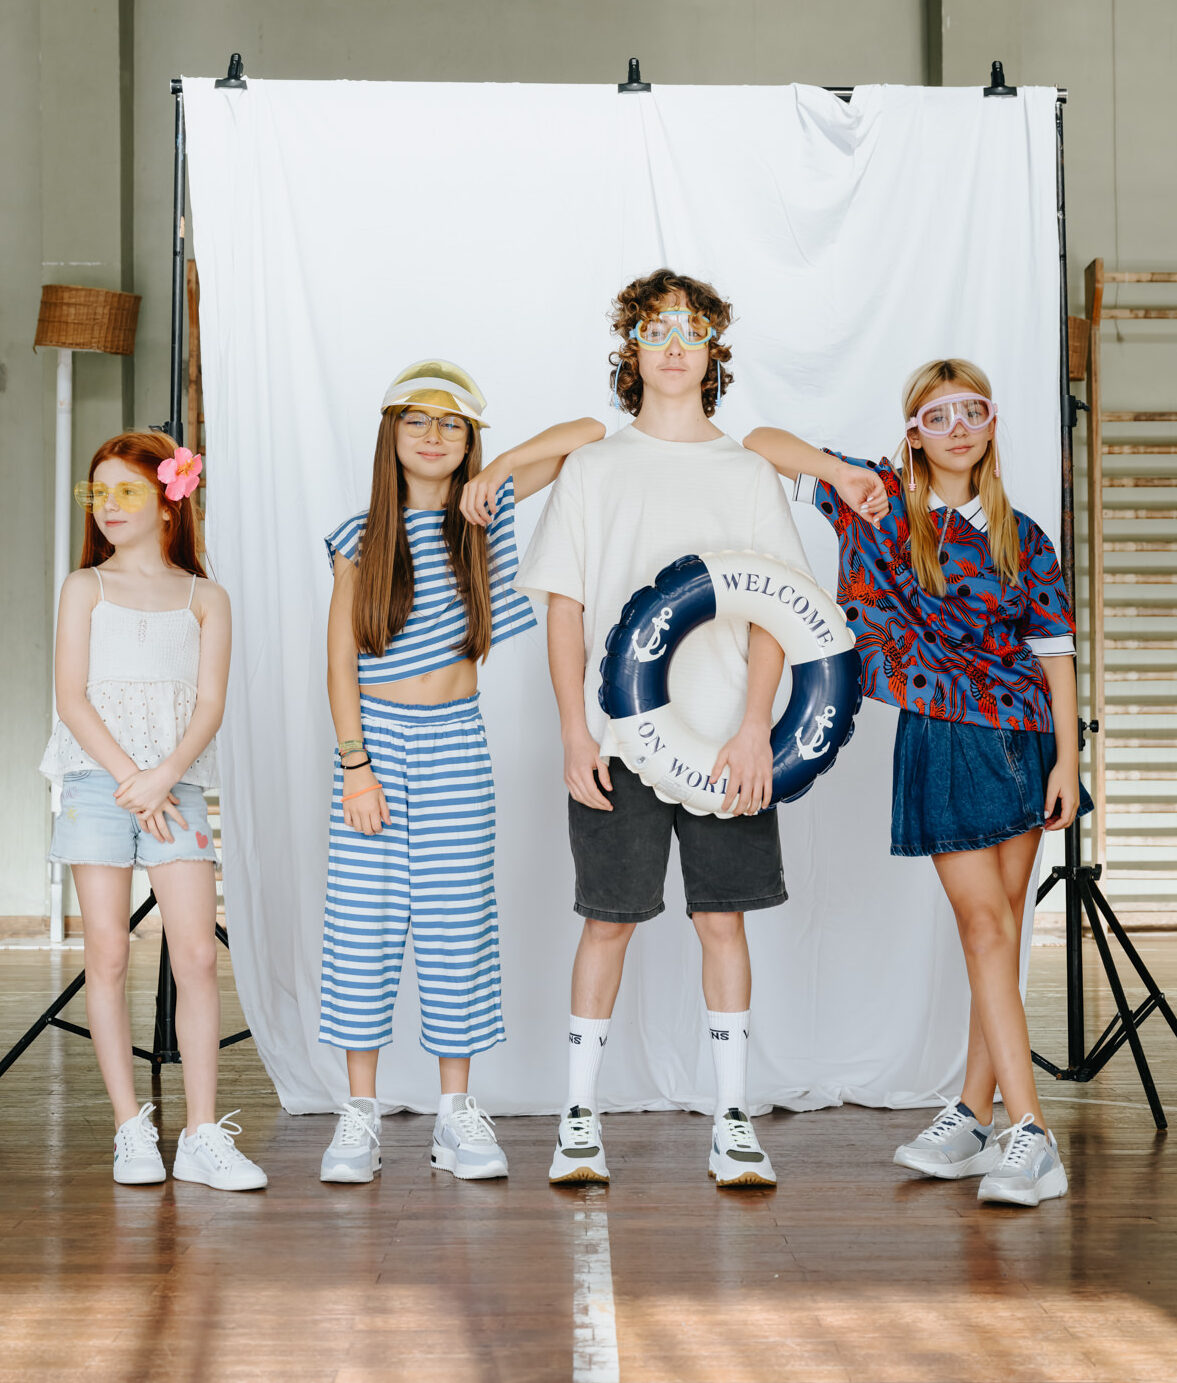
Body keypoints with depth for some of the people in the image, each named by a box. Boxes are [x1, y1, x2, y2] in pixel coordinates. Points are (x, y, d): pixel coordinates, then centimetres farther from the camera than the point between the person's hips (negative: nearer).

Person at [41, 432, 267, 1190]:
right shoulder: (86, 588, 10)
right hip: (97, 782, 0)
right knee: (108, 955, -2)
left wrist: (163, 776, -14)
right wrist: (127, 779, -11)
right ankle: (132, 1130, 5)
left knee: (198, 954, -8)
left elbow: (211, 703, 1)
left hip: (177, 786, 0)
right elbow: (72, 697, 1)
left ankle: (203, 1135, -4)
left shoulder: (205, 599, 11)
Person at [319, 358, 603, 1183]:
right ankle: (361, 1116, 9)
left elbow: (589, 434, 2)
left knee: (457, 921, 2)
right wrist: (355, 764, -7)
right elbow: (341, 660, 0)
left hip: (457, 742, 1)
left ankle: (457, 1113, 12)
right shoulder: (362, 539, 2)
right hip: (377, 735, 0)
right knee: (362, 921, -1)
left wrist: (497, 470, -7)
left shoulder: (487, 512, 4)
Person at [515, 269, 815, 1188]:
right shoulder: (592, 471, 7)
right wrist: (575, 732, -5)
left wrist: (756, 727, -9)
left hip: (728, 741, 1)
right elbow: (565, 607, 4)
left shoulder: (748, 475, 9)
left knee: (724, 918, 2)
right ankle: (581, 1119, 13)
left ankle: (733, 1121, 11)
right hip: (617, 740, 0)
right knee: (609, 920, 2)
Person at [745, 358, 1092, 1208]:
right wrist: (839, 472, -13)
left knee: (999, 929, 3)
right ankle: (1027, 1132, -6)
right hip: (942, 744, -2)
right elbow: (761, 443, 4)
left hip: (1024, 735, 2)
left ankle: (976, 1115, 10)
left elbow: (1054, 651, 5)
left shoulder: (1020, 538, 7)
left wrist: (1066, 758, -4)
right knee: (986, 926, -6)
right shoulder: (880, 502, 4)